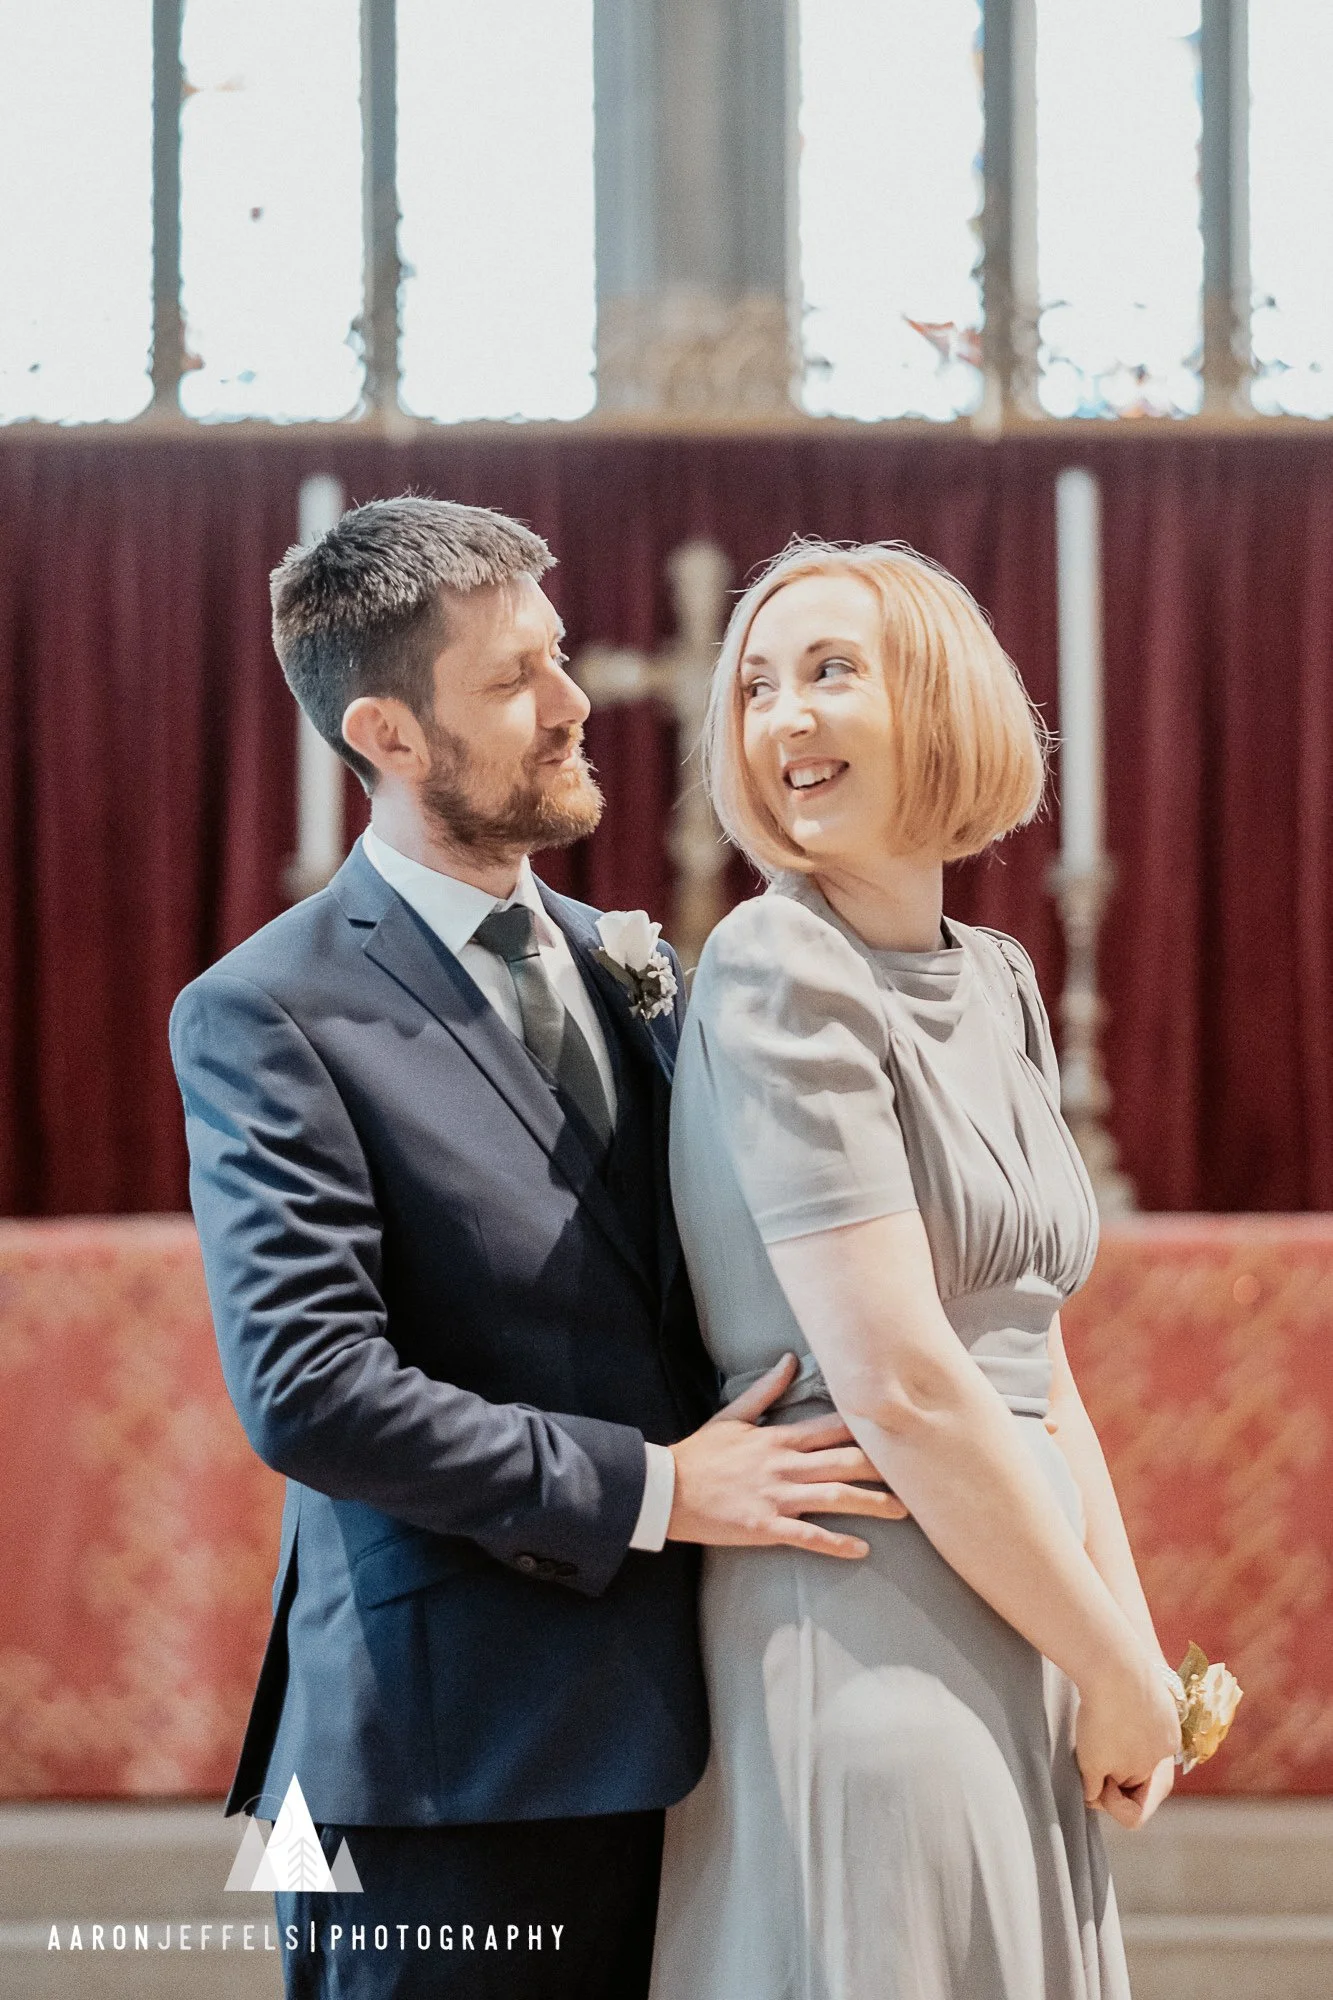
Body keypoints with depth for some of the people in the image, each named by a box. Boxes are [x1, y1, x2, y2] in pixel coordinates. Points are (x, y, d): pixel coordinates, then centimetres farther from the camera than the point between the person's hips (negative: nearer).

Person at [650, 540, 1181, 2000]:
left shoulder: (995, 984, 12)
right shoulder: (782, 977, -12)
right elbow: (899, 1385, -18)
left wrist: (1135, 1658, 6)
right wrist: (1113, 1671, -11)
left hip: (1017, 1650, 8)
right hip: (867, 1649, -8)